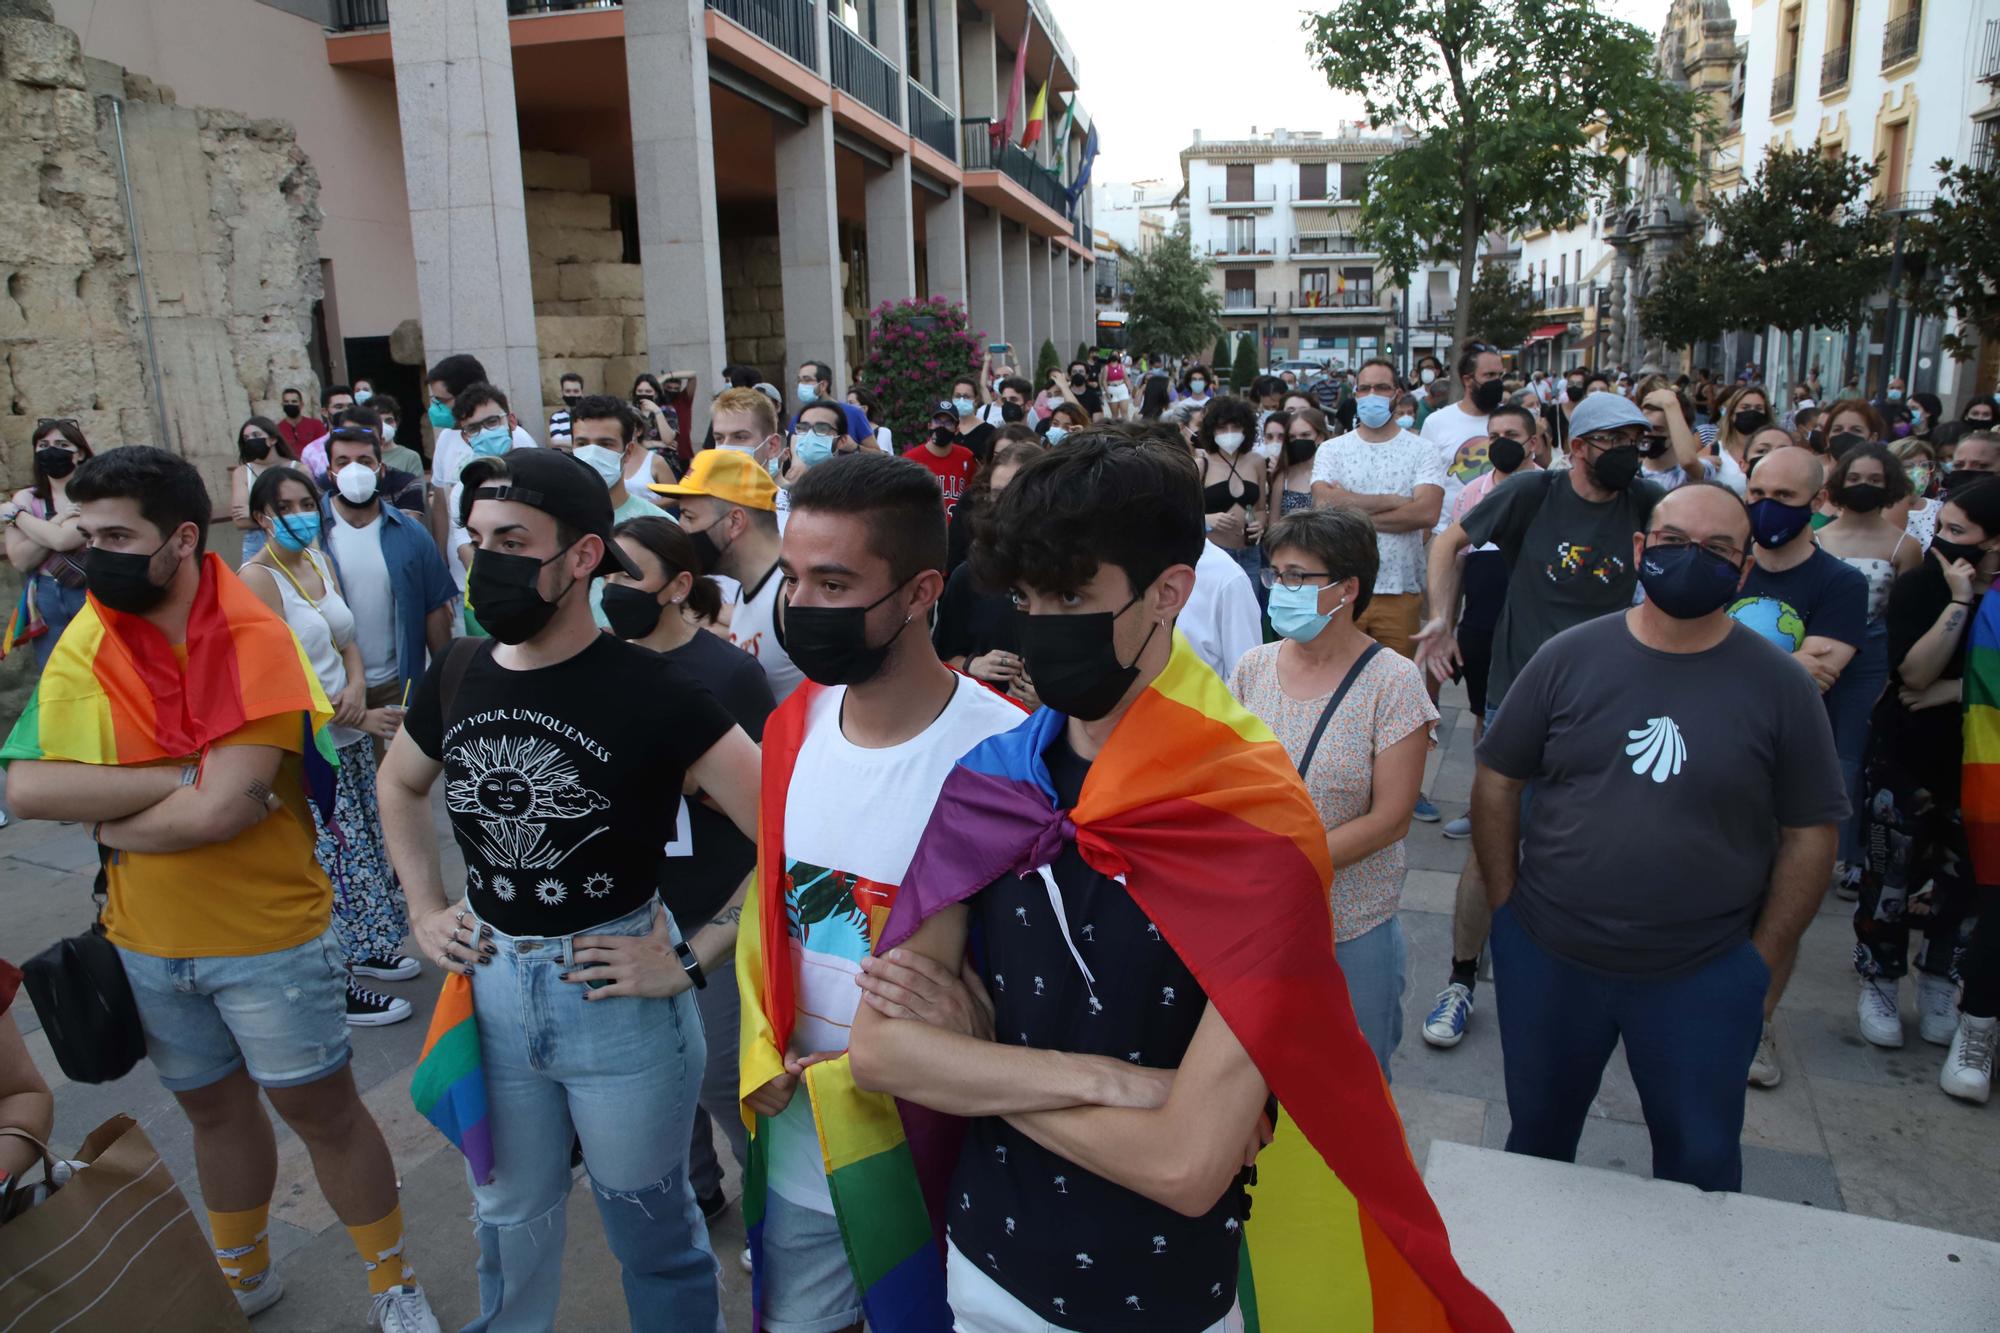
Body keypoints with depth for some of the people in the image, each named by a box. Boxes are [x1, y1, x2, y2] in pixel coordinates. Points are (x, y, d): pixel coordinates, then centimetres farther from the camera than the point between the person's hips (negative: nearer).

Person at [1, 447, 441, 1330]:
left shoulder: (253, 641, -17)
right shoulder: (85, 645, -3)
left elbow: (221, 809, -25)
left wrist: (108, 823, -9)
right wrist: (183, 777, -23)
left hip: (268, 934, -5)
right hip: (148, 940, 5)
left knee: (320, 1108, 8)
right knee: (215, 1107, 23)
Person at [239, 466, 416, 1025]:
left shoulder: (320, 563, 9)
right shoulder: (257, 578, -15)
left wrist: (357, 686, -8)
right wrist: (360, 718, -15)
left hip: (348, 735, 8)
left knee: (364, 847, 16)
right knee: (334, 860, -2)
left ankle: (361, 948, 34)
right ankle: (339, 987, 12)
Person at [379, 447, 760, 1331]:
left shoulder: (649, 692, -20)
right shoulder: (457, 676, -2)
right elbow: (399, 784, 20)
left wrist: (694, 961, -19)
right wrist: (423, 910, 11)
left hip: (620, 993, -5)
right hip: (488, 987, 5)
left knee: (650, 1226, 16)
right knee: (508, 1220, 26)